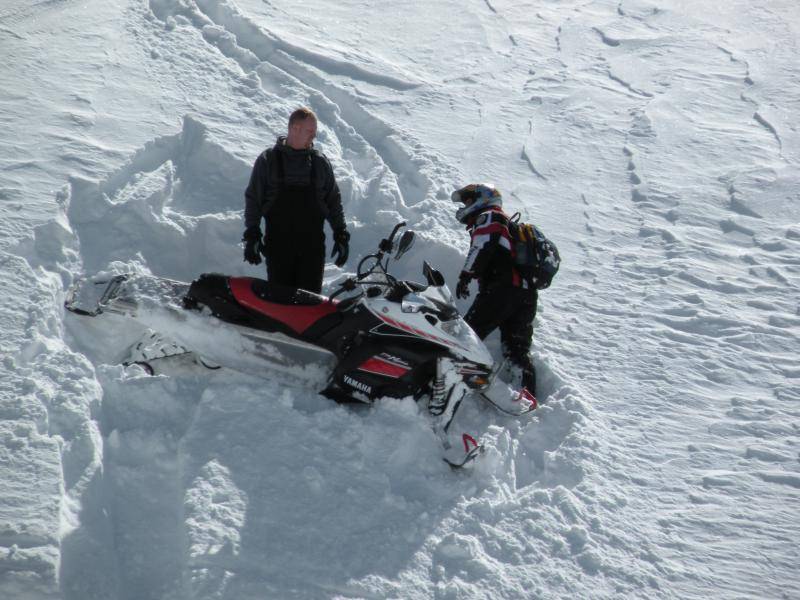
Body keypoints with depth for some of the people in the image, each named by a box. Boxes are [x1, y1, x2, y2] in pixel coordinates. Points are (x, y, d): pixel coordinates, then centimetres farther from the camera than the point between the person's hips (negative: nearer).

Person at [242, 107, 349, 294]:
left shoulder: (320, 162, 9)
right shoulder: (267, 160, 3)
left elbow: (334, 200, 13)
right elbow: (252, 199, 5)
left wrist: (341, 235, 8)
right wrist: (251, 235, -3)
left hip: (313, 245, 1)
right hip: (278, 244, -1)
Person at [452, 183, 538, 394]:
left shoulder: (488, 217, 7)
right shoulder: (512, 226, 37)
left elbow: (483, 245, -11)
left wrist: (466, 275, -13)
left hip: (502, 288, -9)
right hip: (527, 294, 9)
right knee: (518, 351, 6)